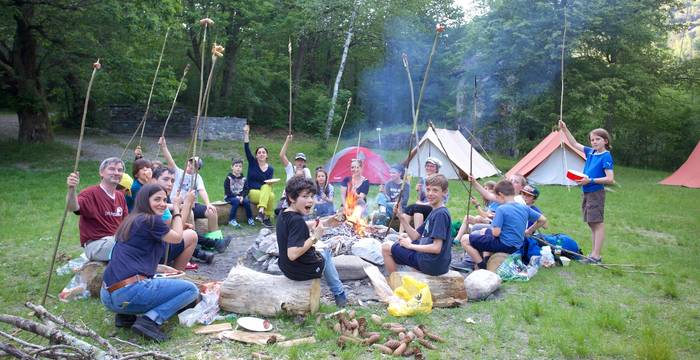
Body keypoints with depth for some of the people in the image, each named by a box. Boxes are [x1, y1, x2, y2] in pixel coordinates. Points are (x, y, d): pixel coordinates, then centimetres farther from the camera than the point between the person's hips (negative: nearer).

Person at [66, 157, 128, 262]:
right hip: (95, 244, -7)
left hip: (118, 240, 7)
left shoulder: (120, 196, 12)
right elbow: (73, 208, -30)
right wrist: (72, 189, -49)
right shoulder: (91, 193, -10)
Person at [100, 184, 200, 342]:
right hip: (129, 293, -9)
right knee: (191, 290, 1)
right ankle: (149, 320, -15)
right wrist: (176, 209, 22)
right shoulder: (151, 220, -5)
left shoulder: (129, 221, 19)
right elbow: (177, 238, 11)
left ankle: (125, 315, 13)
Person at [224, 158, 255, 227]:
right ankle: (232, 220, -27)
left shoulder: (243, 179, 8)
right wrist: (236, 196, -20)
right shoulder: (229, 178, -2)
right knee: (236, 201, -34)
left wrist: (242, 196, -17)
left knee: (246, 201, -26)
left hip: (241, 196, 3)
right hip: (230, 197, -3)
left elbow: (246, 189, 2)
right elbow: (227, 191, -9)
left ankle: (250, 218, -9)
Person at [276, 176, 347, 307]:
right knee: (326, 253, 23)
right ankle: (339, 295, 36)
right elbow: (292, 254, -36)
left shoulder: (282, 215, -2)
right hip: (302, 271, -8)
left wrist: (312, 226, 8)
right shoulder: (297, 220, -29)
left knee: (325, 251, 32)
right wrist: (315, 237, -29)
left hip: (286, 268, 8)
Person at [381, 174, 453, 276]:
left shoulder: (441, 214, -19)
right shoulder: (434, 212, 11)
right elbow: (415, 236, 10)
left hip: (432, 264, -10)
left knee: (386, 247, 1)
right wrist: (401, 217, -2)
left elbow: (436, 248, -24)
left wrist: (410, 245, -13)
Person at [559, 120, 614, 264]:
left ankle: (596, 255, -3)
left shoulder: (606, 156, -12)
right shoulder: (590, 152, 9)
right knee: (592, 223, 12)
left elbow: (610, 179, -18)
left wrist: (590, 180, -22)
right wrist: (565, 130, 20)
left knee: (598, 223, -5)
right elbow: (575, 144, 23)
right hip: (587, 192, 8)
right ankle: (595, 254, 20)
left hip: (596, 193, -8)